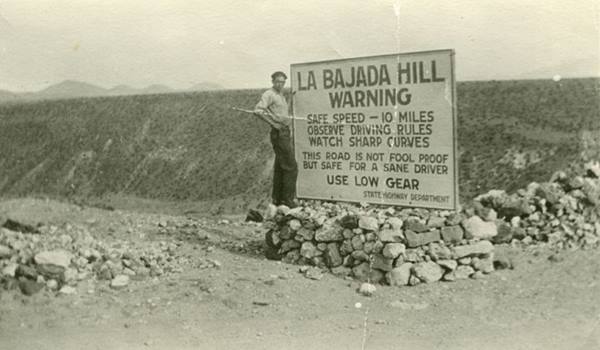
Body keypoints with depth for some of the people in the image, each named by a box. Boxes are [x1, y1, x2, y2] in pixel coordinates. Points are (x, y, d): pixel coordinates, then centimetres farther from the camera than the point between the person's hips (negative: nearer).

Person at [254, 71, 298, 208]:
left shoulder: (281, 96, 19)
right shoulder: (269, 95, -9)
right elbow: (257, 110, -22)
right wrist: (275, 119, -27)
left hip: (285, 133, 9)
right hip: (279, 133, -9)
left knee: (280, 167, 12)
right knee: (291, 166, -10)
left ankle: (277, 199, 18)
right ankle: (287, 199, -6)